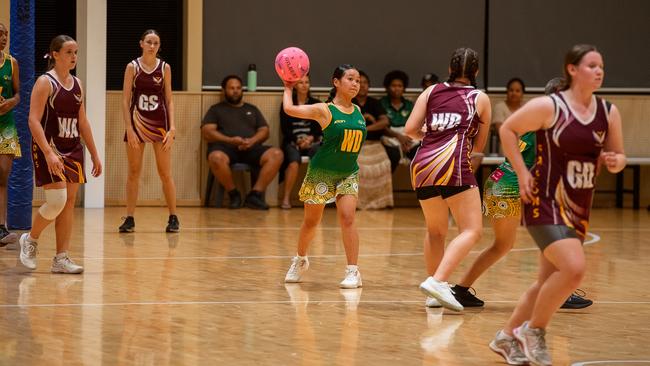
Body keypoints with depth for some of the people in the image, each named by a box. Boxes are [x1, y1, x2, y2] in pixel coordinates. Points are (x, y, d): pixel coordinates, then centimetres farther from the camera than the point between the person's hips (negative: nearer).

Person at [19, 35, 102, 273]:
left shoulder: (77, 84, 11)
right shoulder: (45, 82, -10)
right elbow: (34, 121, -16)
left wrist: (94, 154, 16)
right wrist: (48, 153, -25)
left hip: (73, 149, 7)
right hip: (49, 149, -7)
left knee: (69, 202, 3)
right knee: (57, 201, -15)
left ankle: (61, 258, 6)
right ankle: (30, 240, 10)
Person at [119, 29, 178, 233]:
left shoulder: (164, 68, 3)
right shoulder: (133, 67, -1)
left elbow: (169, 100, 4)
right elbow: (125, 99, -2)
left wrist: (172, 127, -6)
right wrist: (129, 128, -11)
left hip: (160, 123, 0)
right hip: (137, 123, 0)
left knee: (165, 174, 1)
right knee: (133, 172, 3)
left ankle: (173, 218, 8)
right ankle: (130, 219, 8)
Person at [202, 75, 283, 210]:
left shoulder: (252, 109, 29)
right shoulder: (216, 109, 19)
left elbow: (264, 131, 18)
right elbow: (207, 132, 5)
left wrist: (252, 140, -6)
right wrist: (230, 140, -11)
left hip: (251, 149, 3)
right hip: (226, 147, -3)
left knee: (276, 154, -26)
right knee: (216, 157, -40)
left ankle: (255, 194, -24)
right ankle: (233, 194, -17)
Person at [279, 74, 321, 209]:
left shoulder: (316, 104, 15)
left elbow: (321, 127, 8)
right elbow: (284, 128, 3)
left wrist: (311, 138, -11)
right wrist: (297, 140, -13)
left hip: (312, 141, 1)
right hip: (292, 142, -1)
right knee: (294, 160, -36)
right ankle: (286, 197, -32)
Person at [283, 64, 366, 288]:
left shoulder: (358, 112, 3)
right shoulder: (324, 110, -11)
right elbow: (289, 109, -15)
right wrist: (288, 88, -2)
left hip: (348, 174, 2)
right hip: (321, 173, -2)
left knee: (347, 218, -15)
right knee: (311, 221, 10)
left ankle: (353, 271, -14)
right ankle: (300, 260, 36)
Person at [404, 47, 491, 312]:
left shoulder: (432, 91, 17)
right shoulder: (481, 99, 12)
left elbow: (410, 129, 8)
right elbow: (479, 145, 17)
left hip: (422, 164, 5)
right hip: (453, 163, -5)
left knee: (436, 230, 21)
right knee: (472, 231, -5)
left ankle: (434, 293, 22)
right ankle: (438, 281, -24)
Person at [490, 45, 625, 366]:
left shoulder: (608, 113, 5)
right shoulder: (549, 107, -11)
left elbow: (618, 155, 14)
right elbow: (507, 129, -2)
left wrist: (614, 162, -10)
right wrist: (522, 173, -9)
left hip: (579, 208, 7)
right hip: (546, 203, -7)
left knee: (548, 281, 13)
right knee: (574, 268, -24)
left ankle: (507, 337, 30)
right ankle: (534, 330, -4)